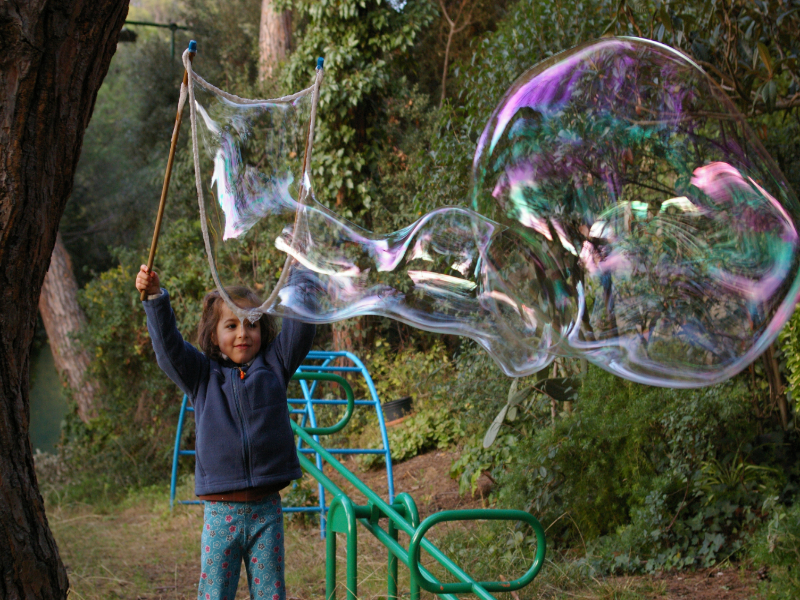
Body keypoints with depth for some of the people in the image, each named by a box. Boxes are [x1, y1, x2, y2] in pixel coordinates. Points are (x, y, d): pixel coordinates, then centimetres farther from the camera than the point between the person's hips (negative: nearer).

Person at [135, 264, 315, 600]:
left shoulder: (273, 367, 9)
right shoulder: (202, 375, 7)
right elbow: (168, 345, -3)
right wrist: (155, 297, -16)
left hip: (266, 511, 1)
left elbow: (299, 328, 4)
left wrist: (299, 270, -1)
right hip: (220, 512, -1)